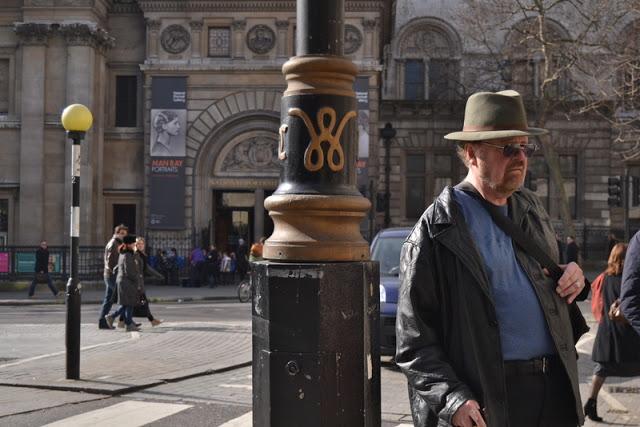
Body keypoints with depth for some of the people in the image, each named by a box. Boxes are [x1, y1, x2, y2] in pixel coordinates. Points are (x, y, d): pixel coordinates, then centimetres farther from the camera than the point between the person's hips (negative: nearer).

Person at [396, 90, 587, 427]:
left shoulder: (531, 208, 11)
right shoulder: (436, 230, -10)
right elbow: (413, 339, -11)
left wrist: (572, 278, 4)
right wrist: (451, 399, -21)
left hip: (556, 388, 6)